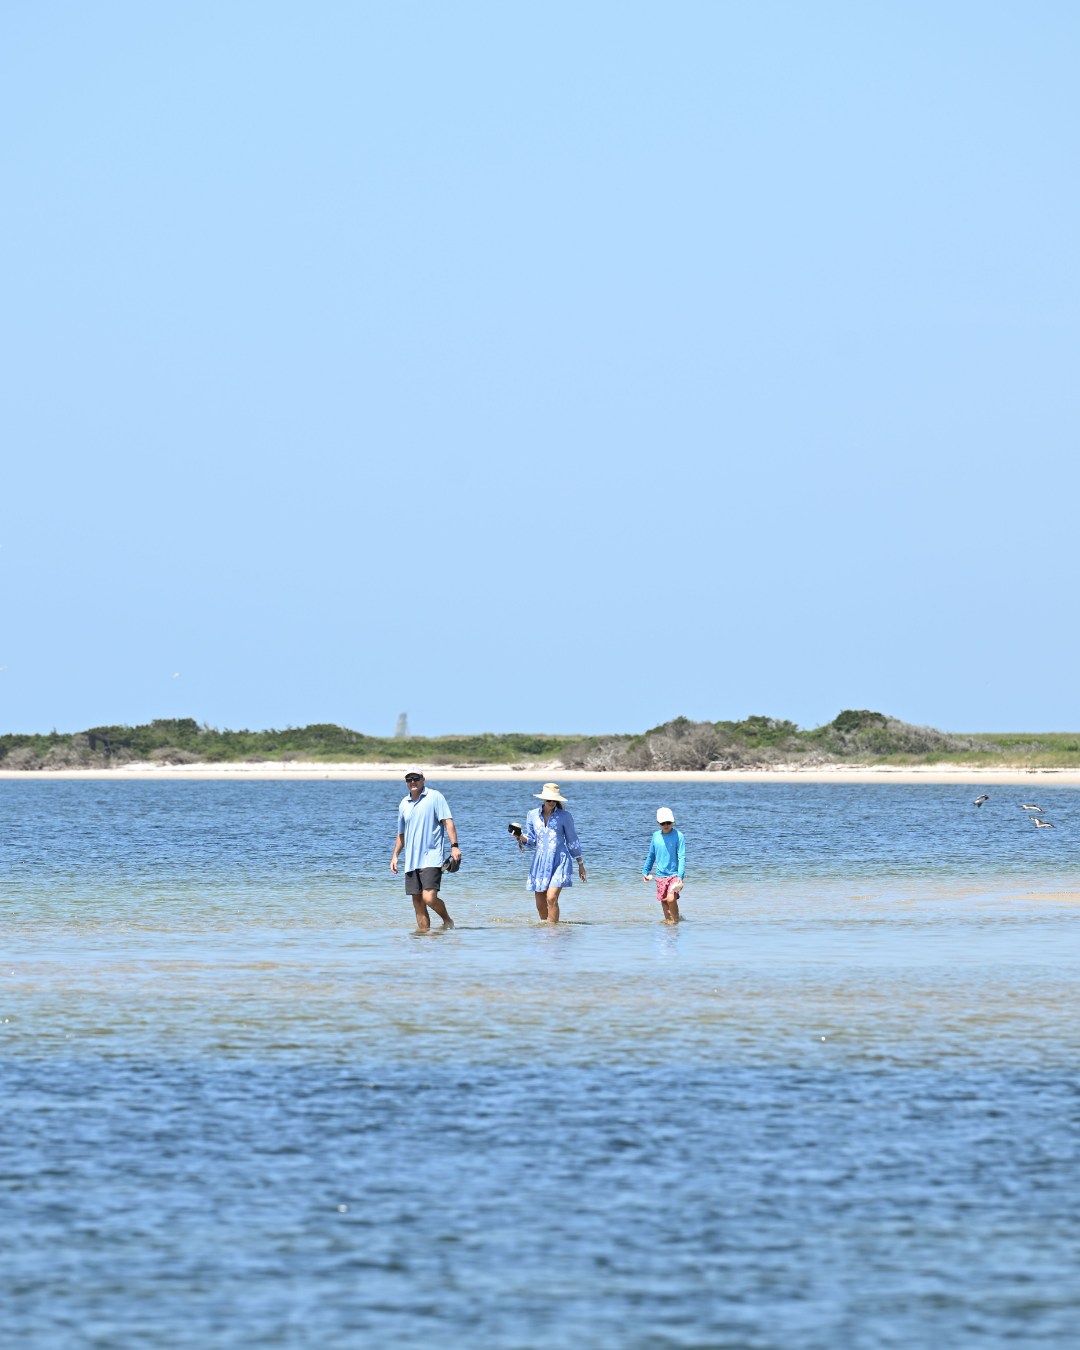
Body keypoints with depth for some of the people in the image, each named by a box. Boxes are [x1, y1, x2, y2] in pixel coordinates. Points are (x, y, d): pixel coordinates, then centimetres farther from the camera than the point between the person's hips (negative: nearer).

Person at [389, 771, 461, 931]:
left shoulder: (435, 797, -2)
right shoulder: (404, 804, 16)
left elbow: (448, 821, -8)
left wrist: (454, 846, -19)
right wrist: (395, 855, 21)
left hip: (431, 857, -6)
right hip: (411, 861, 6)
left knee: (429, 898, -16)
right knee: (417, 902, 4)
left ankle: (448, 921, 8)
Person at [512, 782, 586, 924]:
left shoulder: (564, 816, -1)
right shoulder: (533, 815, 6)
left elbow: (572, 841, 6)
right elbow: (531, 841, 12)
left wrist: (580, 864, 9)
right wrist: (520, 837, -10)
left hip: (559, 862, -4)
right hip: (540, 863, 4)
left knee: (551, 898, -20)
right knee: (540, 904, 6)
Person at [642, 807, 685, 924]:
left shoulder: (678, 836, -10)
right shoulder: (656, 836, 5)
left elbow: (682, 857, -13)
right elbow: (651, 856, 18)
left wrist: (680, 875, -22)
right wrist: (645, 871, 19)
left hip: (674, 874, -5)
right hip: (660, 875, 5)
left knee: (671, 899, -19)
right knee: (663, 901, 7)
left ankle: (675, 920, -2)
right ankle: (668, 920, 23)